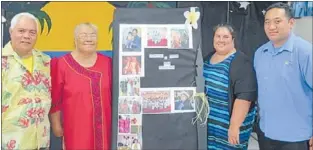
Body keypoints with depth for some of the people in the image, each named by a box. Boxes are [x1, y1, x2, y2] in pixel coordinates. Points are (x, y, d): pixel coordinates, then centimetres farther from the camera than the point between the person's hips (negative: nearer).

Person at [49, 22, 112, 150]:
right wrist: (56, 124, 1)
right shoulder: (62, 64, -6)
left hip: (103, 125, 3)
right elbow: (55, 98, -2)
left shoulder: (107, 62, 3)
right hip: (76, 127, -2)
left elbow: (113, 94, 10)